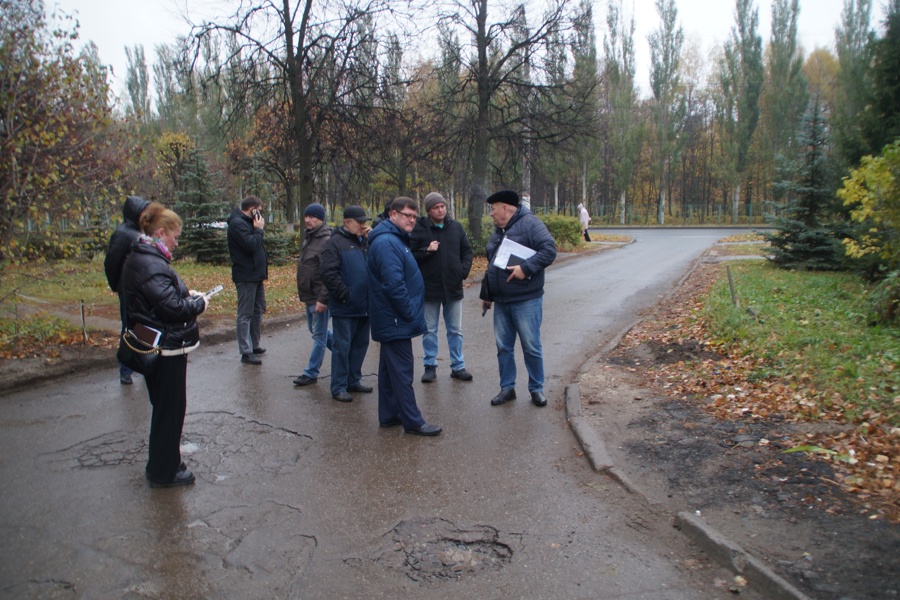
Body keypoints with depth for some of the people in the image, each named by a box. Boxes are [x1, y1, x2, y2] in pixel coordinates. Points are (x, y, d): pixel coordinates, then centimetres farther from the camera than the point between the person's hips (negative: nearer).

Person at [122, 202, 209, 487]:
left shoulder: (141, 258, 10)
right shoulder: (151, 265, -24)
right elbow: (172, 307, -27)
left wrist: (186, 293, 3)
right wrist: (199, 303, -11)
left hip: (158, 347, 11)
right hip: (167, 348, -11)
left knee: (164, 406, 22)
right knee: (169, 408, 3)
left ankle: (161, 462, 37)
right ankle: (164, 472, 18)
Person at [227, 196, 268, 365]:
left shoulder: (247, 222, 17)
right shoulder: (237, 223, -15)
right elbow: (250, 245, -24)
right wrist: (259, 229, -12)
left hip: (256, 275, 10)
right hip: (246, 277, -10)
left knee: (258, 310, 17)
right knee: (245, 314, -5)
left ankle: (254, 345, 28)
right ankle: (246, 352, 0)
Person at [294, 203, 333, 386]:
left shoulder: (326, 241, -19)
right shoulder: (309, 237, 12)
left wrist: (323, 299, -24)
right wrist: (303, 292, 19)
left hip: (319, 297, -10)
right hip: (309, 296, 10)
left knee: (319, 336, 2)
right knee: (315, 330, 20)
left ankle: (311, 373, 9)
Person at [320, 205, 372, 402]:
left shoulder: (365, 241, 13)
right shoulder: (335, 243, -8)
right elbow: (328, 272, -16)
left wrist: (371, 241, -4)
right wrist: (345, 294, -17)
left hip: (364, 306, 7)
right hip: (345, 308, -7)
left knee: (360, 344, 15)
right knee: (342, 346, 0)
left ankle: (354, 380, 28)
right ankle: (339, 387, 8)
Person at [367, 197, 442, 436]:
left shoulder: (396, 240, 16)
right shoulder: (387, 242, -19)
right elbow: (394, 284, -26)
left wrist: (410, 312, 16)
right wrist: (410, 314, -18)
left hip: (391, 319, 11)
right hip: (396, 320, -11)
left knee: (390, 367, 15)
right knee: (402, 370, -3)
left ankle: (389, 414, 24)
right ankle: (412, 421, 4)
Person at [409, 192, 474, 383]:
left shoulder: (456, 227, 3)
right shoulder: (419, 229, -6)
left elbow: (467, 251, 10)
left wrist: (464, 270, -4)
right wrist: (426, 251, -19)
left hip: (453, 287, 3)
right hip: (429, 288, -2)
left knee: (455, 330, 10)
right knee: (429, 331, 8)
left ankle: (458, 366, 21)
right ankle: (430, 367, 20)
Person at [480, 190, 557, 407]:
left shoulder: (529, 223, -10)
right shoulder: (498, 231, 16)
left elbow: (549, 250, -20)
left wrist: (525, 268, -27)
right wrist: (486, 294, 25)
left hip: (526, 301, -7)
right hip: (501, 302, 7)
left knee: (531, 347, 3)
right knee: (503, 347, 11)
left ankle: (536, 389, 18)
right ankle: (507, 388, 23)